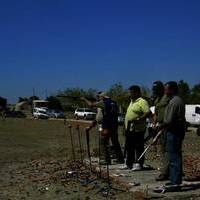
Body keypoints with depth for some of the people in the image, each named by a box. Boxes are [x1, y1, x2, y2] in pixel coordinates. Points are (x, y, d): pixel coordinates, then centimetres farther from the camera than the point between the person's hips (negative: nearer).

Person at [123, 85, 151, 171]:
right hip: (129, 129, 10)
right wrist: (126, 127, 19)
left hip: (138, 130, -10)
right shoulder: (132, 102, 19)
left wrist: (139, 119, -29)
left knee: (138, 148, -2)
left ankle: (139, 164, 4)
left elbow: (148, 112, -22)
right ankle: (129, 164, 23)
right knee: (129, 148, 14)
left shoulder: (142, 102, -11)